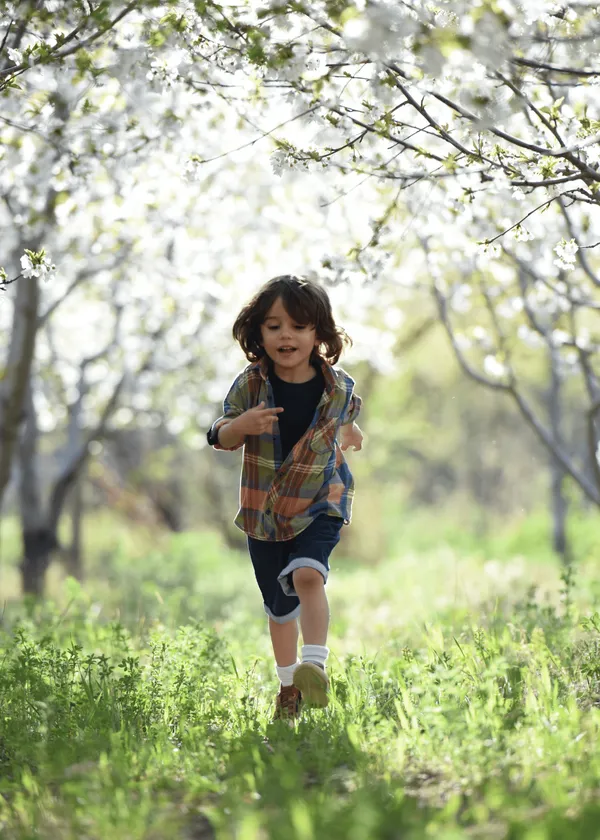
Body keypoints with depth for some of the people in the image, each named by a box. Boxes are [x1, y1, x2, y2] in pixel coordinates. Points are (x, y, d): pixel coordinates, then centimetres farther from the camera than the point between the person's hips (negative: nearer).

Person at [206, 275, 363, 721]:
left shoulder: (339, 387, -7)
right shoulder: (250, 385, -10)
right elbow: (220, 437, -8)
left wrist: (347, 432, 4)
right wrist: (241, 425, -24)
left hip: (320, 504, -2)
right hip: (264, 510, 2)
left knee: (307, 574, -30)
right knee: (279, 605, 13)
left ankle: (315, 665, -31)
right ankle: (289, 684, 30)